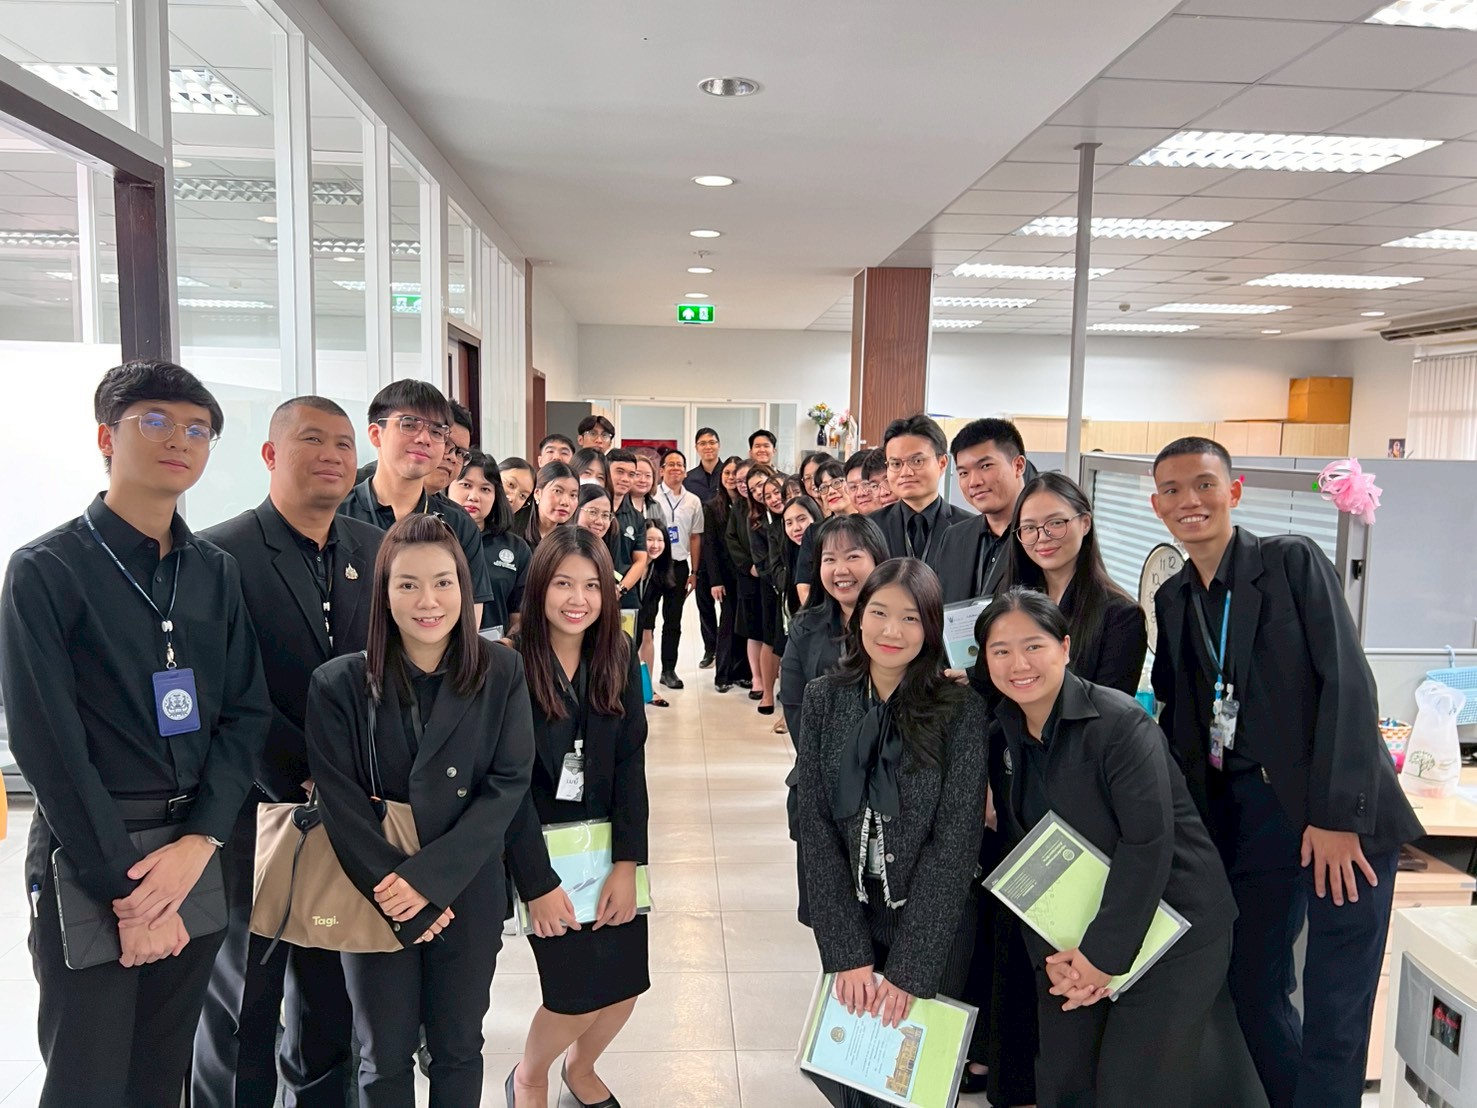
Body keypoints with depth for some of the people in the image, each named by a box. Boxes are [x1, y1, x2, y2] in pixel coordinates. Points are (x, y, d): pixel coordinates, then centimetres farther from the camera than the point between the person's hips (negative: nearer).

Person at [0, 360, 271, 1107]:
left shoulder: (216, 572, 7)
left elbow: (247, 711, 2)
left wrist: (198, 843, -11)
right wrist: (125, 889, -14)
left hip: (193, 856, 5)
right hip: (87, 863, -4)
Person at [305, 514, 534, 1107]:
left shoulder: (501, 672, -7)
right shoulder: (338, 684, -10)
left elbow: (509, 783, -10)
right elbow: (341, 806, -10)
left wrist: (431, 878, -17)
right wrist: (393, 890, -14)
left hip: (469, 892, 1)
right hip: (377, 896, -1)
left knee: (459, 1048, 17)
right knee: (385, 1057, 14)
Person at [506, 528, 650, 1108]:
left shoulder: (619, 658, -2)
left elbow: (630, 763, -4)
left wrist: (627, 863, -12)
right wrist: (537, 882, -15)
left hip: (608, 843, 4)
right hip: (541, 845, -4)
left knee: (626, 981, 5)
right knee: (579, 991, -6)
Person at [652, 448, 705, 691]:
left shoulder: (693, 502, 6)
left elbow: (695, 537, 10)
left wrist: (694, 572, 7)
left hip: (679, 565, 4)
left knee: (673, 621, 11)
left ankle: (669, 670, 21)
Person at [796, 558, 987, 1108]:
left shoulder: (961, 710, -13)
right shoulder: (823, 698, -7)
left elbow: (956, 840, -14)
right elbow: (816, 827, -8)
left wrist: (910, 966, -17)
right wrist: (849, 952, -13)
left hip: (933, 923, -2)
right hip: (846, 917, 2)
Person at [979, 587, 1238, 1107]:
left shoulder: (1119, 722, -20)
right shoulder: (1004, 737, 0)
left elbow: (1150, 842, -23)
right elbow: (1020, 855, 3)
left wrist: (1104, 953, -20)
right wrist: (1048, 955, -7)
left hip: (1172, 930, -5)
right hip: (1070, 936, 6)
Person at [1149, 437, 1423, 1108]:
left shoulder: (1293, 560, -4)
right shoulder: (1171, 600, 11)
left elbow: (1347, 684, -12)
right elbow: (1177, 717, 11)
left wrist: (1336, 815, -17)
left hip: (1338, 815, -5)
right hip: (1245, 818, 5)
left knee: (1335, 1007, 0)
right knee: (1252, 983, 11)